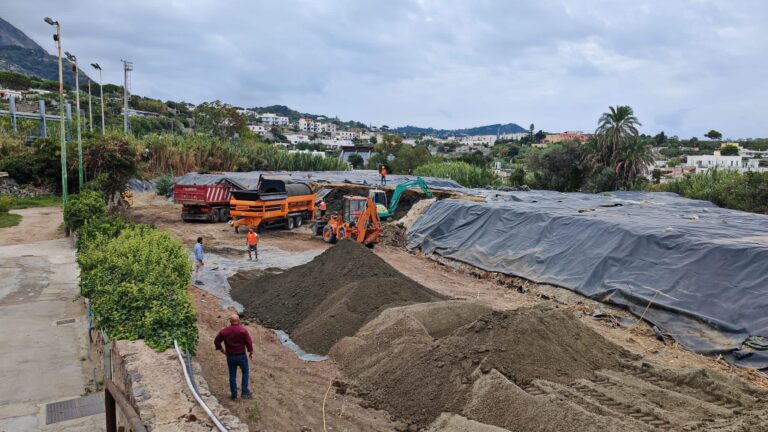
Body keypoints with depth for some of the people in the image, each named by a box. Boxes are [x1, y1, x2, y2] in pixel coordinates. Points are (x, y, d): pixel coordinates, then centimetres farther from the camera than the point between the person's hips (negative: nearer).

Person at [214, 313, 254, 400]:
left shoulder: (224, 331, -2)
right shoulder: (243, 330, -12)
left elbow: (216, 341, 3)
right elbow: (249, 342, -12)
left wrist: (222, 350, 12)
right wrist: (251, 352, 2)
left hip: (230, 356, 2)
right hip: (241, 356, -2)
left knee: (232, 375, 12)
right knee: (245, 372, 16)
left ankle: (234, 394, 16)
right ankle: (244, 391, 10)